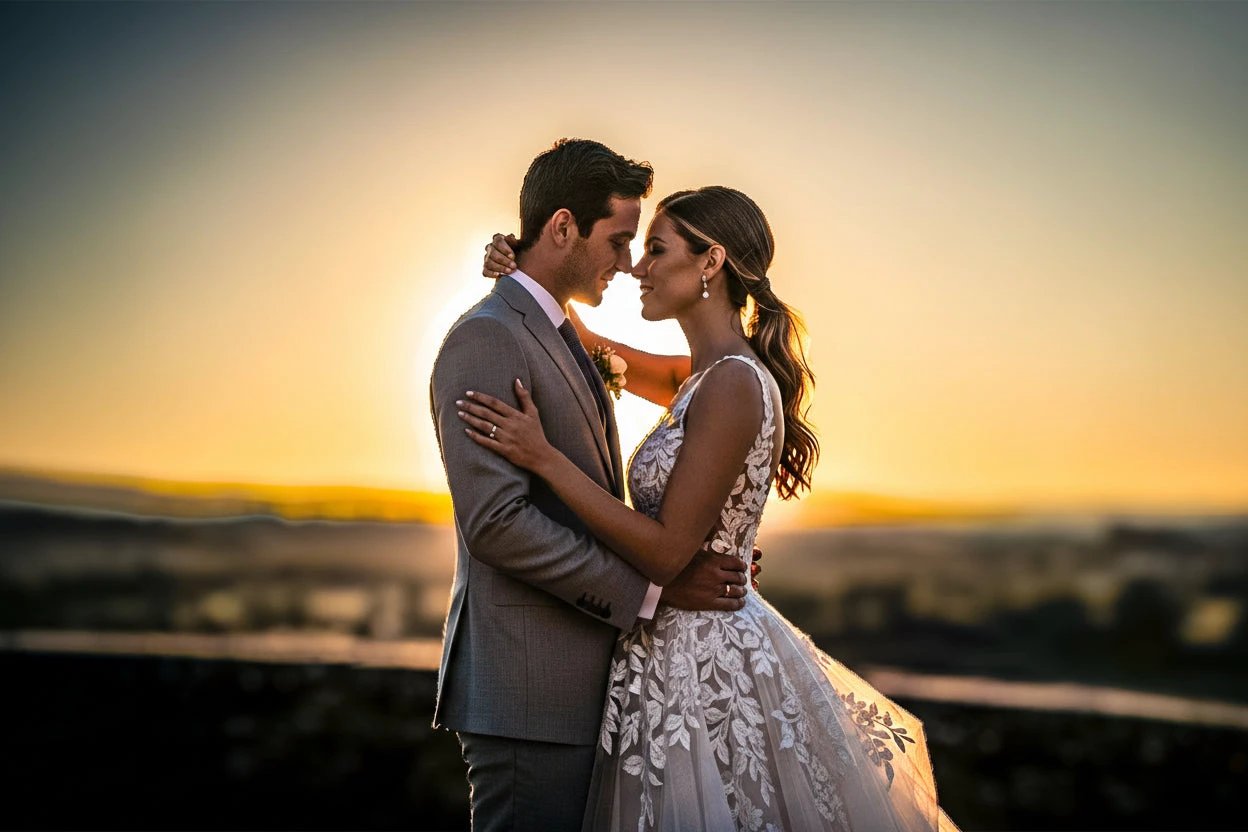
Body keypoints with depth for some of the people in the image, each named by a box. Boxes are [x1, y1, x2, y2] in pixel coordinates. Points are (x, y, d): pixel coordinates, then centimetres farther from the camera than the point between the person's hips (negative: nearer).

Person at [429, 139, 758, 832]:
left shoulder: (558, 337, 17)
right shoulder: (487, 337, -14)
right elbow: (496, 521, -23)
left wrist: (691, 547, 5)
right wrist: (653, 588, -17)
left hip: (574, 685, 10)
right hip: (526, 693, -10)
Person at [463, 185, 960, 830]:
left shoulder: (733, 383, -20)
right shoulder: (707, 376, 8)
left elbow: (666, 552, -22)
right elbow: (597, 353, 22)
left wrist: (543, 457, -22)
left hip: (707, 661, -9)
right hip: (683, 647, 9)